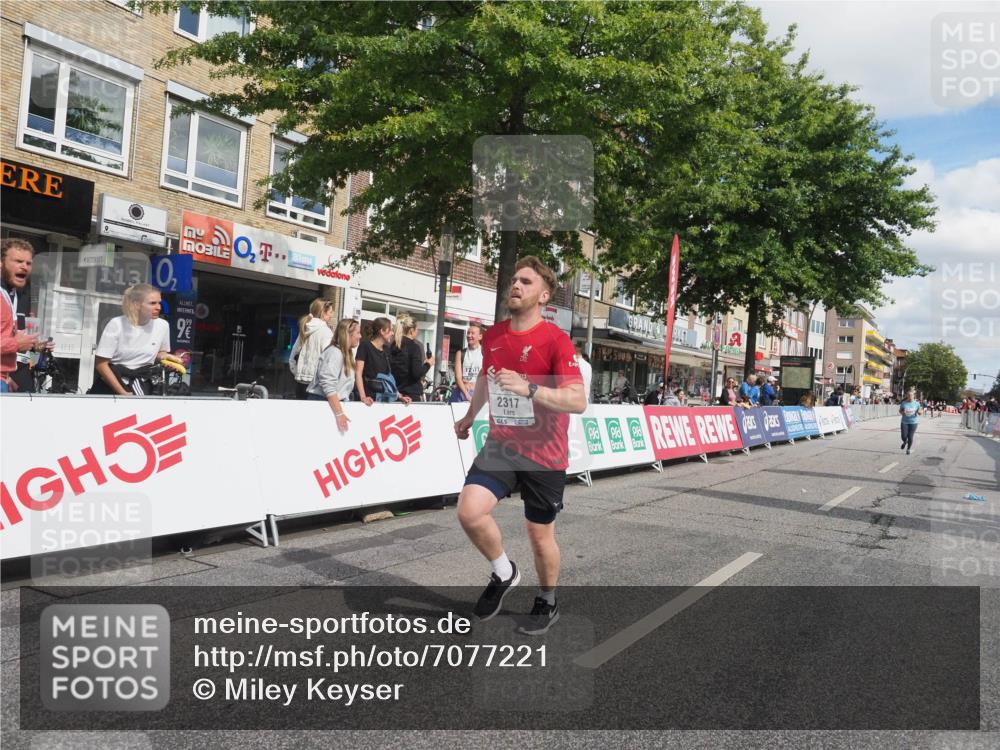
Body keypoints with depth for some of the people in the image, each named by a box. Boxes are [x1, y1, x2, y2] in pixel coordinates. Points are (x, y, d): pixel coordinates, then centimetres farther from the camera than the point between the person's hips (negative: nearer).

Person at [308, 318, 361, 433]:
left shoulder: (346, 353, 13)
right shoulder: (334, 352, -16)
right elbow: (328, 386, -25)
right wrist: (339, 413, -27)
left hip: (333, 403, 9)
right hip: (321, 402, -9)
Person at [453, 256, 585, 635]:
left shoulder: (556, 340, -15)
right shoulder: (492, 335, 3)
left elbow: (578, 402, -24)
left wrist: (528, 389, -36)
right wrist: (469, 417, 37)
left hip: (544, 455, -4)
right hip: (500, 445, 4)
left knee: (540, 535, 9)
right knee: (469, 511, -16)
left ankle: (547, 603, 37)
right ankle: (504, 573, 14)